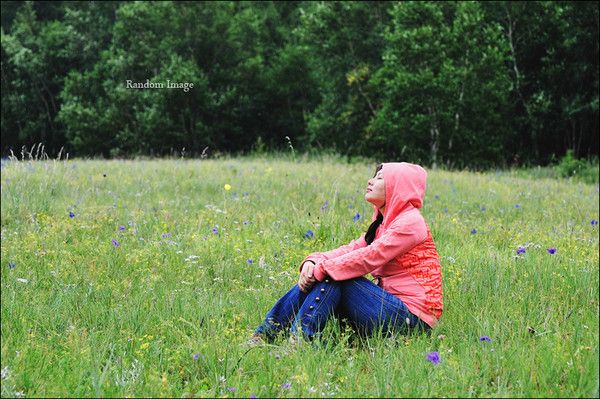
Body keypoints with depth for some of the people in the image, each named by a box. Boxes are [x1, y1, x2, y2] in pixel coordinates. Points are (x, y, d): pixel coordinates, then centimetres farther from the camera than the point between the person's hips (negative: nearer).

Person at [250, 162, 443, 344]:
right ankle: (265, 333, -7)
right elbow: (352, 249, 7)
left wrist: (321, 269, -20)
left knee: (332, 277, -19)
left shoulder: (410, 222, -11)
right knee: (313, 278, -3)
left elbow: (368, 258, -21)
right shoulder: (385, 223, 19)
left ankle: (298, 341, -20)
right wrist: (314, 261, -11)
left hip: (412, 318, -9)